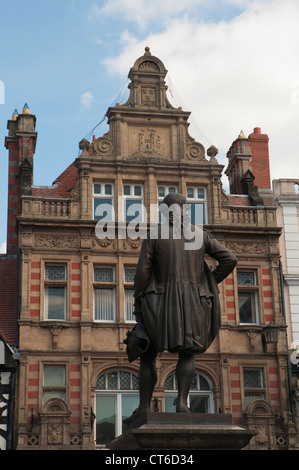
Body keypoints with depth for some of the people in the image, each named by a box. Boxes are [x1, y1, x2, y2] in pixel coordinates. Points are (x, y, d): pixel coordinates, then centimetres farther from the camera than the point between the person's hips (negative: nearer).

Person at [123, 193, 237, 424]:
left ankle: (144, 408, 2)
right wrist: (208, 284, 10)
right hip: (193, 301, 2)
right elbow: (230, 259, 2)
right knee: (187, 354, 10)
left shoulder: (154, 235, 2)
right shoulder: (200, 234, 9)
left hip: (161, 301, -2)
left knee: (148, 355, 9)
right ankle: (182, 401, -10)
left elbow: (142, 272, -5)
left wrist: (138, 305, 0)